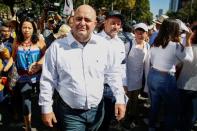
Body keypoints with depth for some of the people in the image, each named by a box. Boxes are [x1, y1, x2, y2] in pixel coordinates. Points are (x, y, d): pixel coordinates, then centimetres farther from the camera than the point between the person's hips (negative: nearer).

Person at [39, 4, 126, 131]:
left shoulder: (104, 45, -4)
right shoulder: (57, 47, -10)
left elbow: (114, 74, 4)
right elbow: (47, 80, -4)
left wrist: (120, 99, -2)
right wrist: (46, 108, -3)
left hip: (96, 110, 3)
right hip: (69, 112, -2)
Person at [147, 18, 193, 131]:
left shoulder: (155, 44, 1)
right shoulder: (175, 46, -18)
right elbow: (189, 58, -3)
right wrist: (188, 40, -1)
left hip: (152, 76, 7)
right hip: (166, 79, -7)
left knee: (154, 105, 23)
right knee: (172, 109, 14)